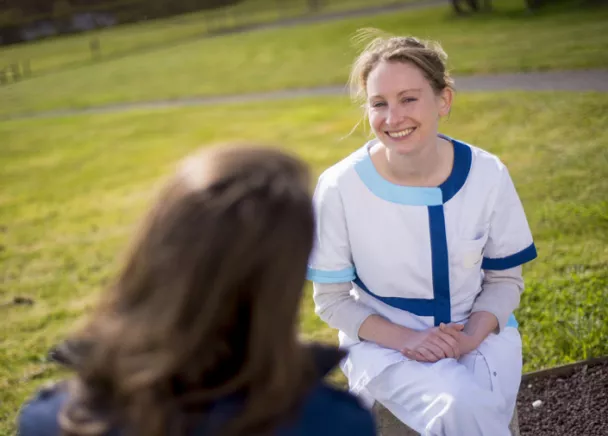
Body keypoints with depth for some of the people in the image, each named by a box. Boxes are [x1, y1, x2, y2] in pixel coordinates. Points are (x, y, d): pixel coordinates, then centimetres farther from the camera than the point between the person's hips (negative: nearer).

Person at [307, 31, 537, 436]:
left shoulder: (488, 175, -10)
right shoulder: (340, 187, -15)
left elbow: (505, 278, 2)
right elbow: (332, 298, -5)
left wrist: (472, 335, -16)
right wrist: (405, 339, -19)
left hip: (477, 332, 2)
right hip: (384, 341, -2)